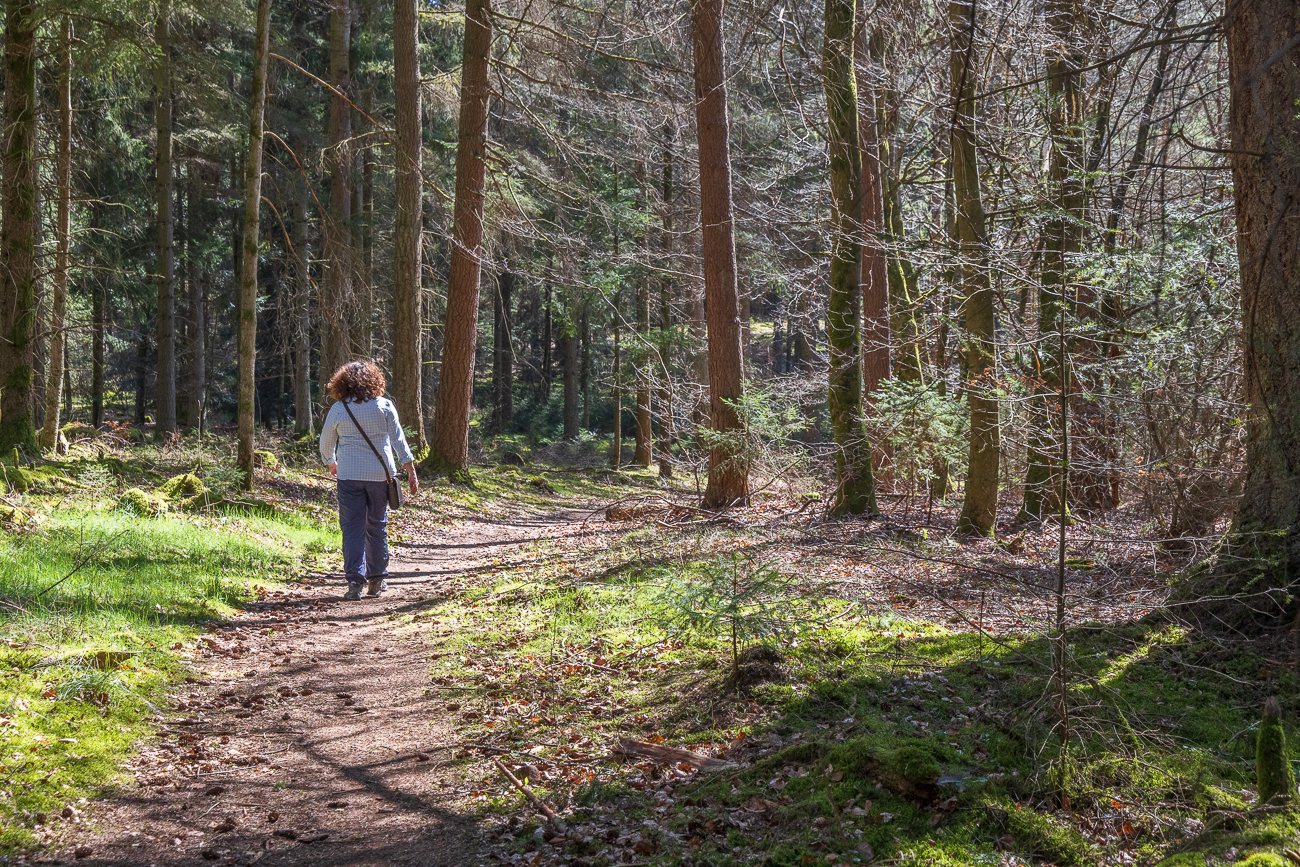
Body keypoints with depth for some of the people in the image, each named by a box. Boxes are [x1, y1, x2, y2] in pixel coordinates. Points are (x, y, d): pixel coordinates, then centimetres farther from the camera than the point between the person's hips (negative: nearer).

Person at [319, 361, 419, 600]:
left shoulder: (337, 410, -2)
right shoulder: (385, 406, -1)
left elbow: (326, 443, 9)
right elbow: (398, 440, -3)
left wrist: (332, 463, 29)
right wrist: (411, 471, 2)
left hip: (349, 475, -1)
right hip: (380, 474, 1)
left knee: (352, 528, 1)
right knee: (376, 526, 13)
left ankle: (355, 580, -10)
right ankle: (377, 580, 20)